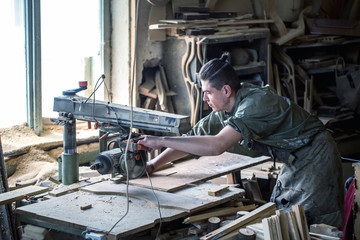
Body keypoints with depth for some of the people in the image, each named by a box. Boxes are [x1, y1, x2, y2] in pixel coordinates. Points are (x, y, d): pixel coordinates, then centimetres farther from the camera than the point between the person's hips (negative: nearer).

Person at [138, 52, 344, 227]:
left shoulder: (257, 102, -32)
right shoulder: (225, 109, -3)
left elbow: (217, 145, -41)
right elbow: (195, 137, 4)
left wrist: (161, 141, -37)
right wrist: (152, 165, -3)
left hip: (315, 158, -9)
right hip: (294, 162, 9)